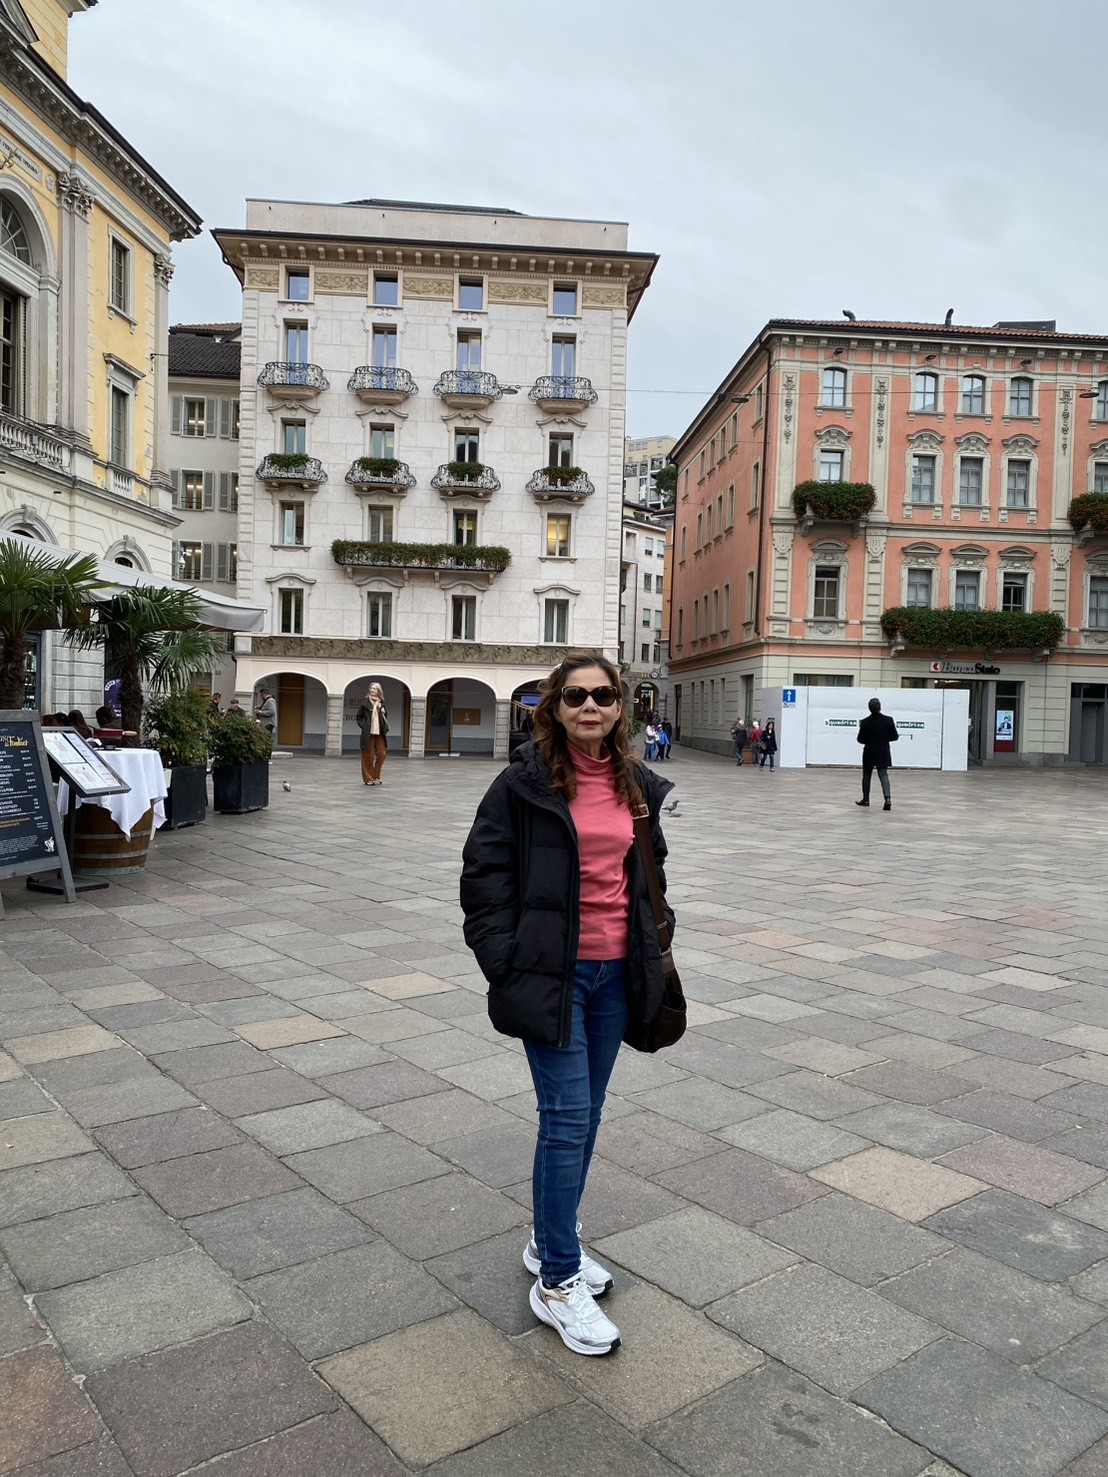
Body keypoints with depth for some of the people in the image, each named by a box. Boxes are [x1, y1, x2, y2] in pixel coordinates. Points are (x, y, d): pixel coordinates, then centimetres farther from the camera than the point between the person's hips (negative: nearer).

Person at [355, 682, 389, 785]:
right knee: (368, 755, 1)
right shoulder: (365, 702, -1)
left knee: (382, 754, 1)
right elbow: (358, 717, 4)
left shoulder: (381, 703, 9)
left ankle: (376, 777, 15)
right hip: (368, 733, -4)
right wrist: (363, 726, -5)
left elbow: (385, 716, 23)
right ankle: (368, 778, 9)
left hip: (379, 733, 4)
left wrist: (385, 727, 8)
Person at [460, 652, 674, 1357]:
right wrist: (506, 963, -12)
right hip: (552, 973, -5)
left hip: (615, 973, 6)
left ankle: (550, 1241, 35)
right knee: (568, 1119, -3)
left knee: (585, 1117, 16)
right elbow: (484, 872, -8)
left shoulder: (638, 785, 6)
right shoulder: (526, 782, -10)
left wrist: (653, 944, 12)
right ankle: (557, 1282, 13)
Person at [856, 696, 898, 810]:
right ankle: (888, 799, -18)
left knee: (866, 776, 14)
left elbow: (860, 739, -7)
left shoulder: (865, 722, -12)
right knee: (884, 775, 1)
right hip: (883, 753, 1)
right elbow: (894, 737, -3)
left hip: (869, 753, -1)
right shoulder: (888, 720, -8)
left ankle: (865, 799, 23)